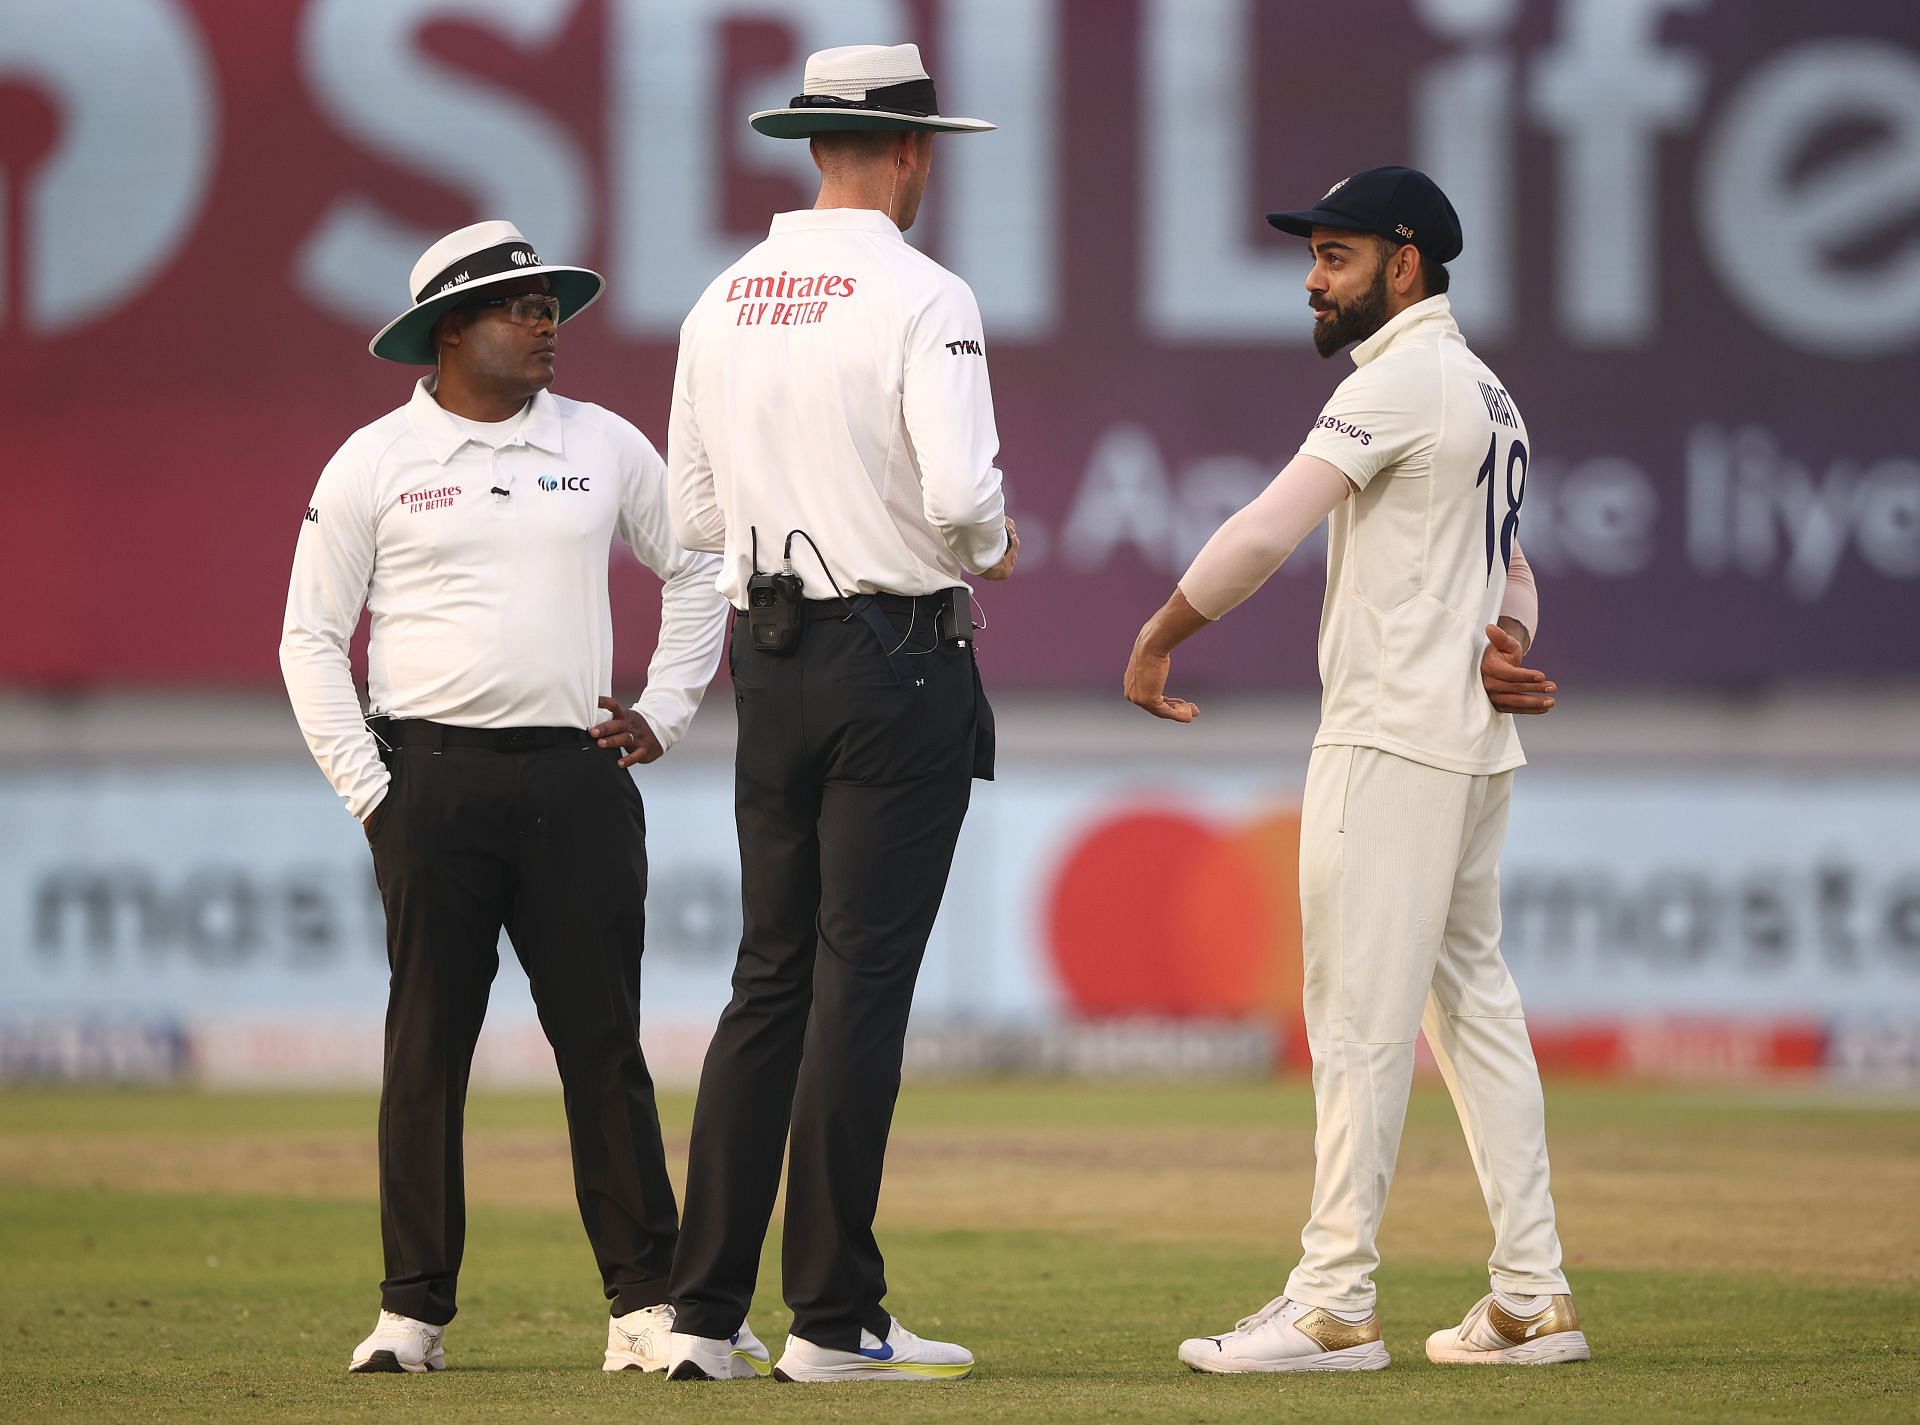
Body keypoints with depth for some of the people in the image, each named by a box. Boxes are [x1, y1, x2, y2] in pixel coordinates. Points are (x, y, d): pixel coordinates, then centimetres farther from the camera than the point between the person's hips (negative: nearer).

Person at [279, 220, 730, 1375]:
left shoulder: (605, 446, 11)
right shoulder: (375, 462, 3)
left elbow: (697, 571, 22)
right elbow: (312, 636, 4)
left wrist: (664, 714, 12)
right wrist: (367, 791, -4)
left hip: (578, 779, 2)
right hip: (433, 781, -2)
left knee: (605, 1041, 0)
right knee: (427, 1044, -1)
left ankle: (645, 1302, 1)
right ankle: (414, 1309, 4)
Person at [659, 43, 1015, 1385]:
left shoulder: (723, 305, 9)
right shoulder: (921, 297, -11)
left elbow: (696, 515, 12)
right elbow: (960, 491, -21)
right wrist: (990, 545, 0)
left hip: (770, 658, 6)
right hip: (898, 657, -6)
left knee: (772, 980, 10)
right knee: (862, 981, -3)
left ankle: (705, 1310, 6)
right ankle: (833, 1315, -2)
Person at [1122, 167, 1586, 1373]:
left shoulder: (1401, 381, -13)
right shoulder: (1491, 396, 18)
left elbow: (1267, 530, -18)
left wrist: (1159, 639, -6)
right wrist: (1505, 646, -1)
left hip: (1392, 744, -10)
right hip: (1473, 745, 10)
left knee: (1360, 1021, -9)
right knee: (1475, 1006, 11)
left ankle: (1335, 1306, -10)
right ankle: (1532, 1298, 10)